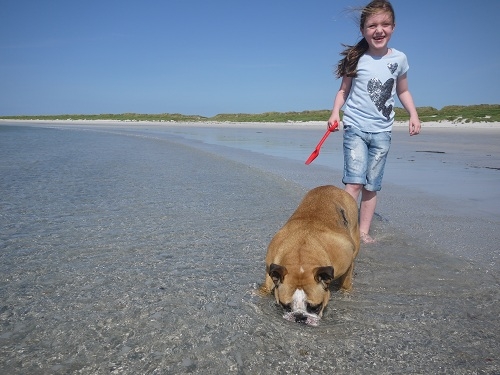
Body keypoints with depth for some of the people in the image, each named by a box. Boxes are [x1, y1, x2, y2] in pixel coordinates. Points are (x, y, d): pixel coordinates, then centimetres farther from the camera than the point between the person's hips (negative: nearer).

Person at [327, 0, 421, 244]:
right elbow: (344, 89, 6)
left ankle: (364, 231, 14)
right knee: (355, 182, -14)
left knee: (371, 186, 6)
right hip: (355, 127, -2)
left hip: (382, 131, 3)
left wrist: (413, 115, 5)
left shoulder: (399, 58, 6)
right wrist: (335, 112, -10)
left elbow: (403, 91, 17)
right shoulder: (356, 59, -1)